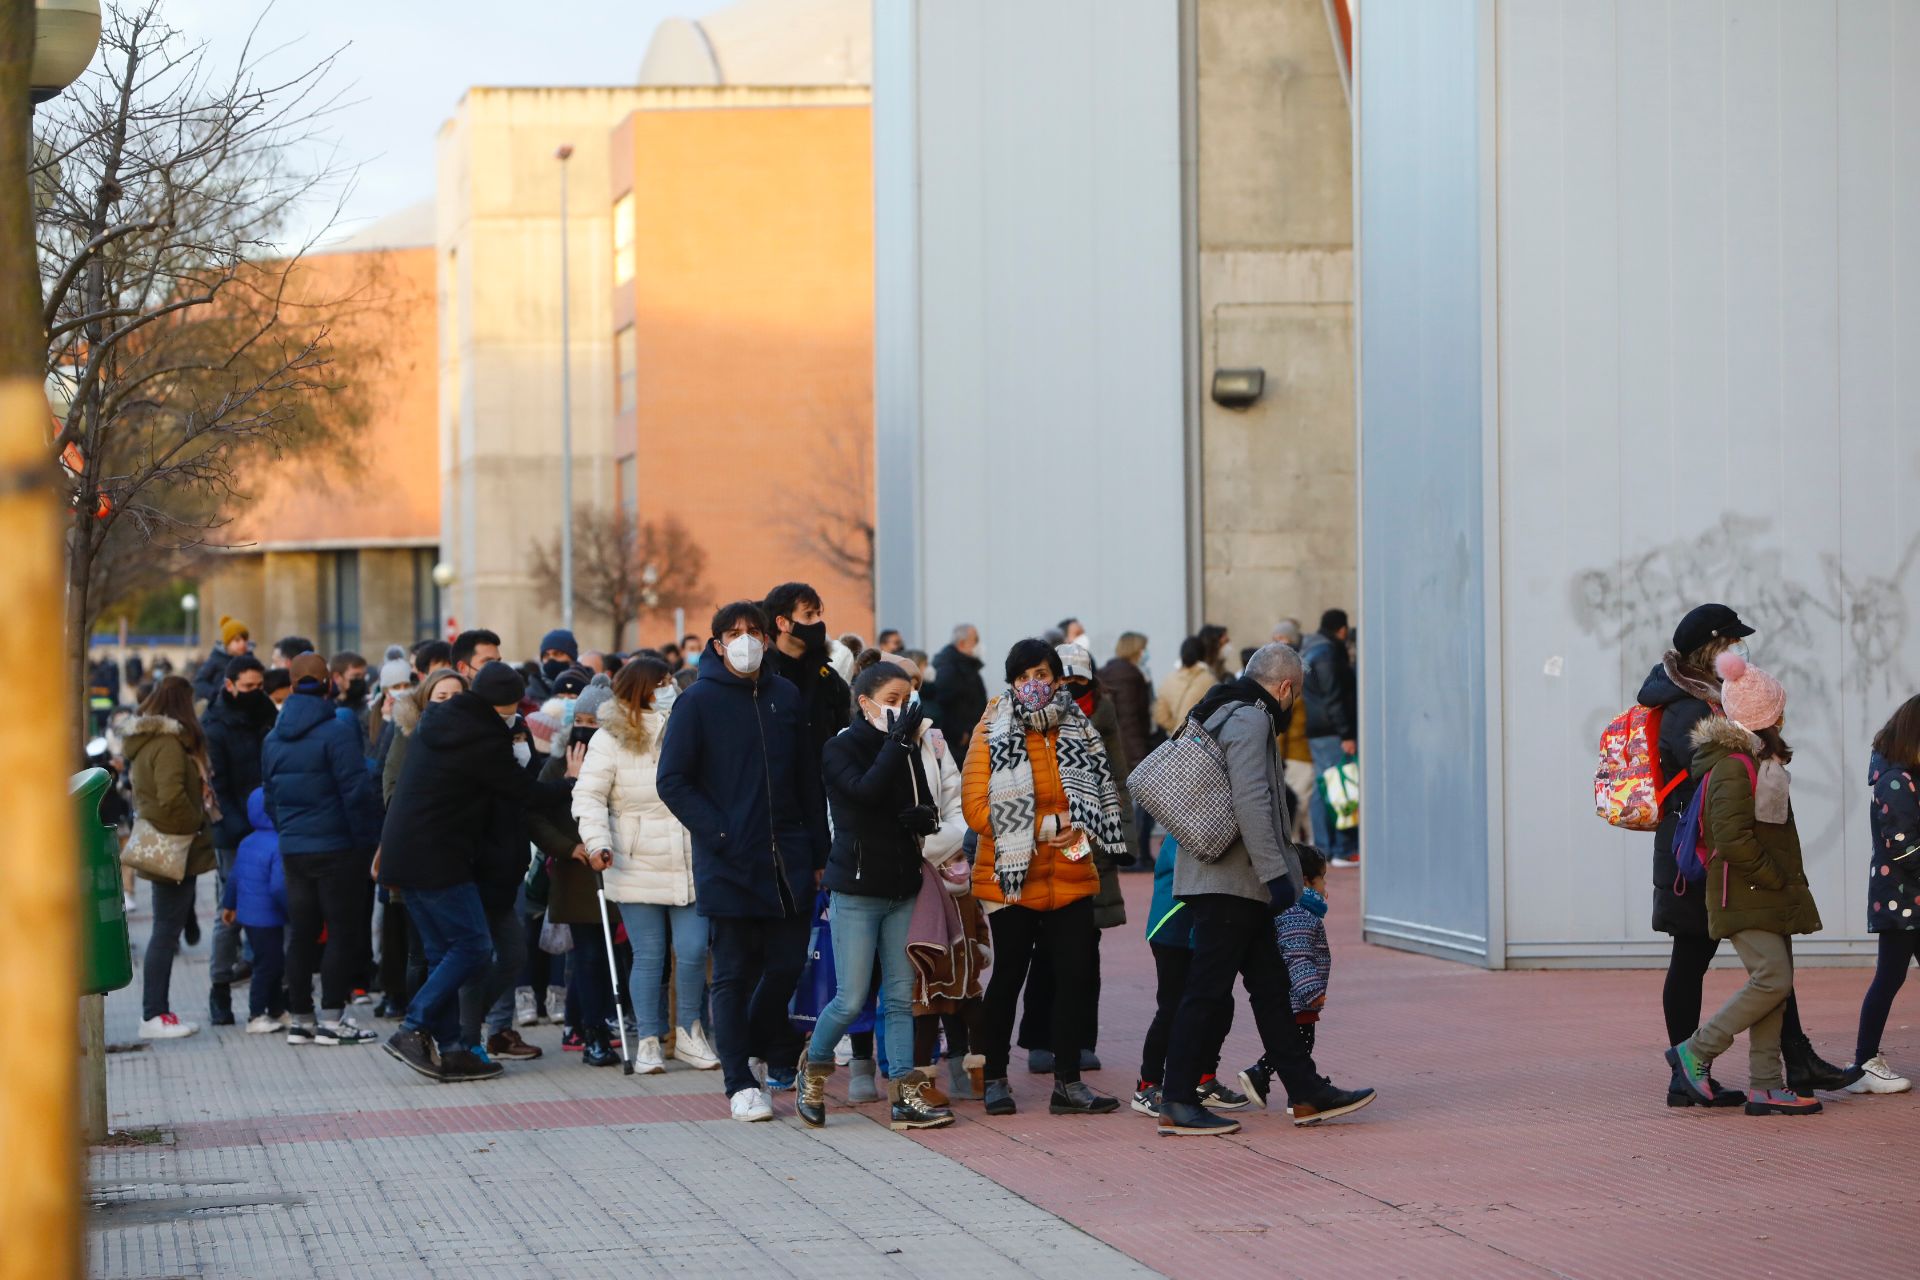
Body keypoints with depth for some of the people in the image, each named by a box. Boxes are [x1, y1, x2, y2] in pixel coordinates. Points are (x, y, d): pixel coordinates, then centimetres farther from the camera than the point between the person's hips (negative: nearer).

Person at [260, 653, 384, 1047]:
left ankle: (300, 1019, 14)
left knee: (301, 934, 12)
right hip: (338, 848, -6)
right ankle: (332, 1019, -3)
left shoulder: (273, 739, 9)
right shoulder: (336, 732, -13)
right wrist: (369, 839, -10)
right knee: (343, 933, 0)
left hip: (294, 850, 6)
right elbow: (357, 792, -17)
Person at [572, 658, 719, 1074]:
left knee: (693, 951, -3)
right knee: (648, 955, 0)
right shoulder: (610, 739, -2)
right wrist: (597, 841, -20)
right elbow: (589, 795, -6)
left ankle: (689, 1033, 14)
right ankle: (648, 1042, 10)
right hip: (637, 868, -3)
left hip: (690, 865, 3)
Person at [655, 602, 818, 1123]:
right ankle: (741, 1083, 7)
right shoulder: (699, 702, -3)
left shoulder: (786, 697, 10)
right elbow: (672, 782, -5)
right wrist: (718, 834, -13)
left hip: (788, 860, 4)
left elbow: (806, 776, 15)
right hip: (729, 864, -4)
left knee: (787, 963, 6)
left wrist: (814, 848, 9)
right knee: (734, 975, 0)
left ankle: (765, 1040, 32)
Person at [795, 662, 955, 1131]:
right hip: (856, 889, -6)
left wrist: (924, 816, -10)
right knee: (851, 1000, -4)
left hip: (901, 888, 6)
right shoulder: (842, 748, -7)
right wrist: (897, 742, -25)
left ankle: (905, 1096, 5)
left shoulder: (908, 749, 10)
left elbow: (929, 809, 13)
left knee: (900, 996, 4)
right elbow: (865, 790, -25)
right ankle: (813, 1067, 20)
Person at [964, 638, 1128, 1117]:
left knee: (1075, 977, 1)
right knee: (1008, 976, 4)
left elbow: (1101, 797, 17)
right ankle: (995, 1078, 17)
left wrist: (1080, 830, -5)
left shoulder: (1079, 732, 8)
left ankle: (1068, 1083, 7)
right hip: (1011, 878, -4)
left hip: (1071, 877, 4)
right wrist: (1047, 826, -15)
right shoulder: (992, 733, -5)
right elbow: (977, 808, -12)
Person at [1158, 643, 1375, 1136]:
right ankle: (1177, 1103, -5)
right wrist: (1275, 873, -24)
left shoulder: (1223, 714, 19)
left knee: (1271, 987, 11)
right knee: (1209, 990, -7)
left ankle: (1306, 1094, 15)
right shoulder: (1250, 719, -12)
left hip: (1237, 886, 10)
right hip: (1231, 882, -10)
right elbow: (1251, 800, -23)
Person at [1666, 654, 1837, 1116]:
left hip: (1769, 899, 10)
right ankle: (1695, 1051, -6)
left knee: (1775, 983, 6)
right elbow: (1733, 840, -24)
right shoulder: (1733, 767, -16)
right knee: (1772, 979, -16)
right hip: (1744, 898, -10)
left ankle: (1764, 1087, 7)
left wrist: (1790, 883, 15)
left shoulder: (1759, 760, 17)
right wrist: (1777, 879, -16)